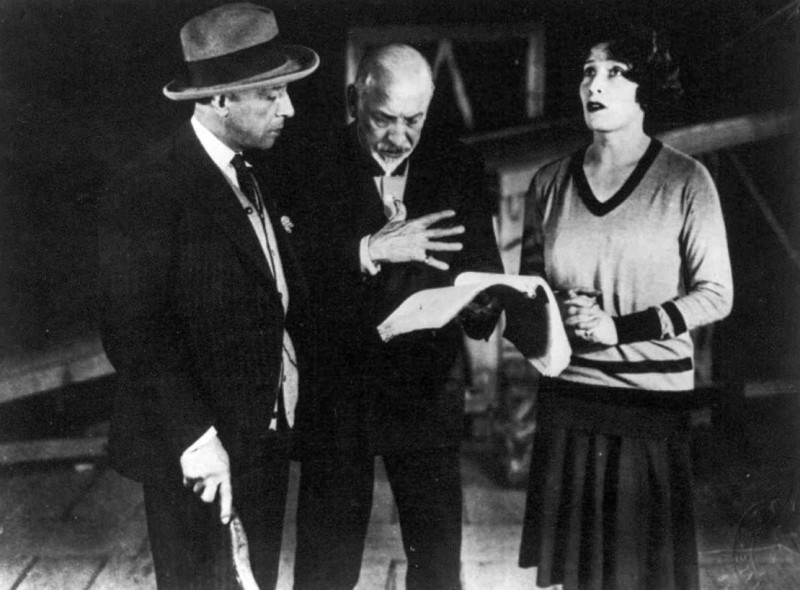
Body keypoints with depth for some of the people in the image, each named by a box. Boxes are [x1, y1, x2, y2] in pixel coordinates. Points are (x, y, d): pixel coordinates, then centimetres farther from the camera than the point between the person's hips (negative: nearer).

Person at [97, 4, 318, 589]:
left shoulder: (252, 174, 9)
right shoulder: (147, 192, -18)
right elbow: (135, 334, -20)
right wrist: (197, 441, -23)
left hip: (267, 437, 8)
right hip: (195, 454, -7)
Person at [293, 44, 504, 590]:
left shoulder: (458, 166, 3)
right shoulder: (315, 162, -7)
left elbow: (483, 266, 2)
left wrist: (482, 302, -19)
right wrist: (368, 251, -26)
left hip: (427, 393, 2)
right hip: (336, 388, -2)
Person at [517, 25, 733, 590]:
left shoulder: (685, 179, -3)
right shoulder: (549, 183, 7)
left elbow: (716, 294, -3)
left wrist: (622, 327, -14)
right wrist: (556, 313, -7)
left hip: (655, 400, -3)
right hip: (567, 399, 3)